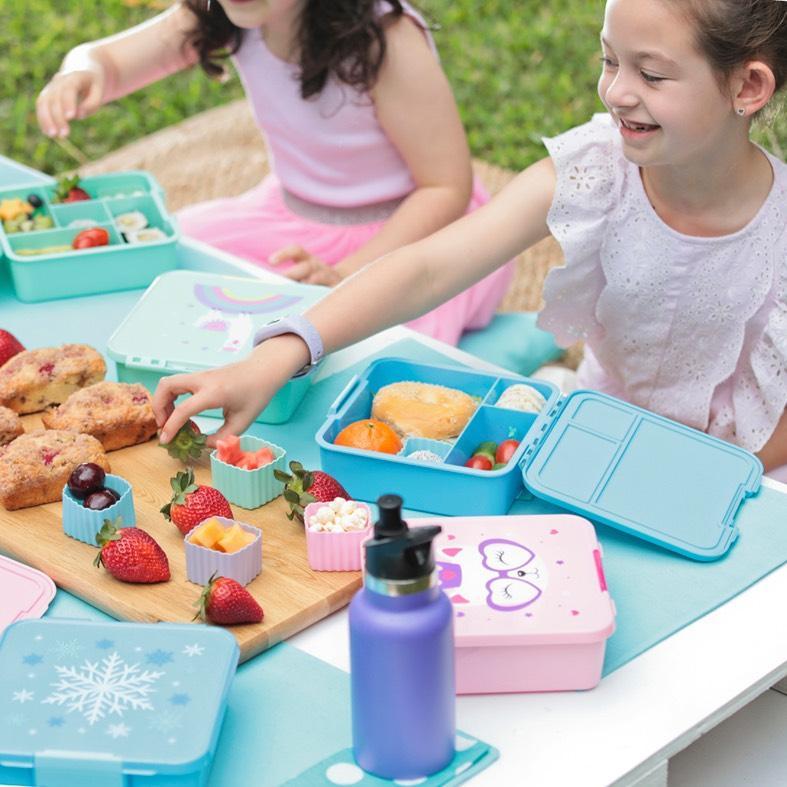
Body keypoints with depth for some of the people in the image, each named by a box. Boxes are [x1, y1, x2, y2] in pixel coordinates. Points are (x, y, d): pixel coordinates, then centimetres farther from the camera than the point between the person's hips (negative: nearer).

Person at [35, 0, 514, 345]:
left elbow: (448, 188, -21)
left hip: (416, 231, -6)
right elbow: (110, 60, -9)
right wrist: (83, 72, -35)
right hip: (291, 214, 6)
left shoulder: (385, 40, -27)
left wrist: (344, 275, -29)